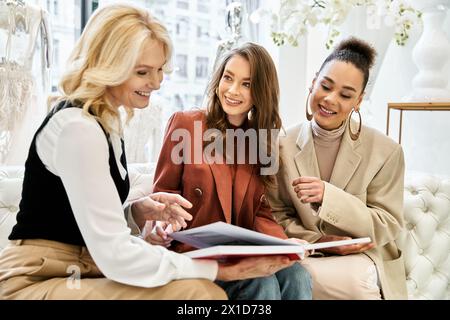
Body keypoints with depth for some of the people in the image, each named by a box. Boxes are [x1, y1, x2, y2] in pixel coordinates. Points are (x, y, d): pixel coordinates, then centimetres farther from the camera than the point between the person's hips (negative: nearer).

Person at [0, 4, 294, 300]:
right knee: (199, 292, -24)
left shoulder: (103, 122, 10)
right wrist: (217, 269, -21)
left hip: (76, 274, 8)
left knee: (206, 291, -9)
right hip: (35, 285, -8)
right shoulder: (78, 128, -19)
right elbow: (114, 254, -24)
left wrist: (138, 213, -6)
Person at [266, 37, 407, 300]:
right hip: (307, 256, 2)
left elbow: (388, 226, -9)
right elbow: (278, 216, 2)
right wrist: (319, 242, -17)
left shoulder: (386, 152, -7)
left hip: (362, 260, -1)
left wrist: (329, 197, -24)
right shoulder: (283, 147, -2)